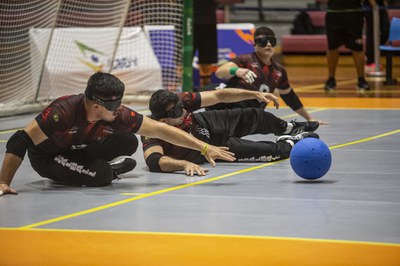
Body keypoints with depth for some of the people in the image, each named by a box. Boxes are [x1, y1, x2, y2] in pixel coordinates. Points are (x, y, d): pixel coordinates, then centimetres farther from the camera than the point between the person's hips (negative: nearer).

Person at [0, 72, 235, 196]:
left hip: (82, 151, 5)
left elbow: (160, 130, -18)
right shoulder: (64, 111, -39)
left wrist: (204, 147, -22)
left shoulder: (118, 115, -24)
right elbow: (20, 141, -37)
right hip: (46, 157, -5)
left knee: (128, 142, -18)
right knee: (100, 175, -28)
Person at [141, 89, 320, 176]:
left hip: (204, 125, 5)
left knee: (253, 117, 13)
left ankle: (289, 128, 50)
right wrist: (185, 164, -72)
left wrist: (255, 94, -22)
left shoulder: (180, 101, -30)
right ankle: (289, 145, 16)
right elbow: (153, 160, -59)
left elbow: (219, 96, -22)